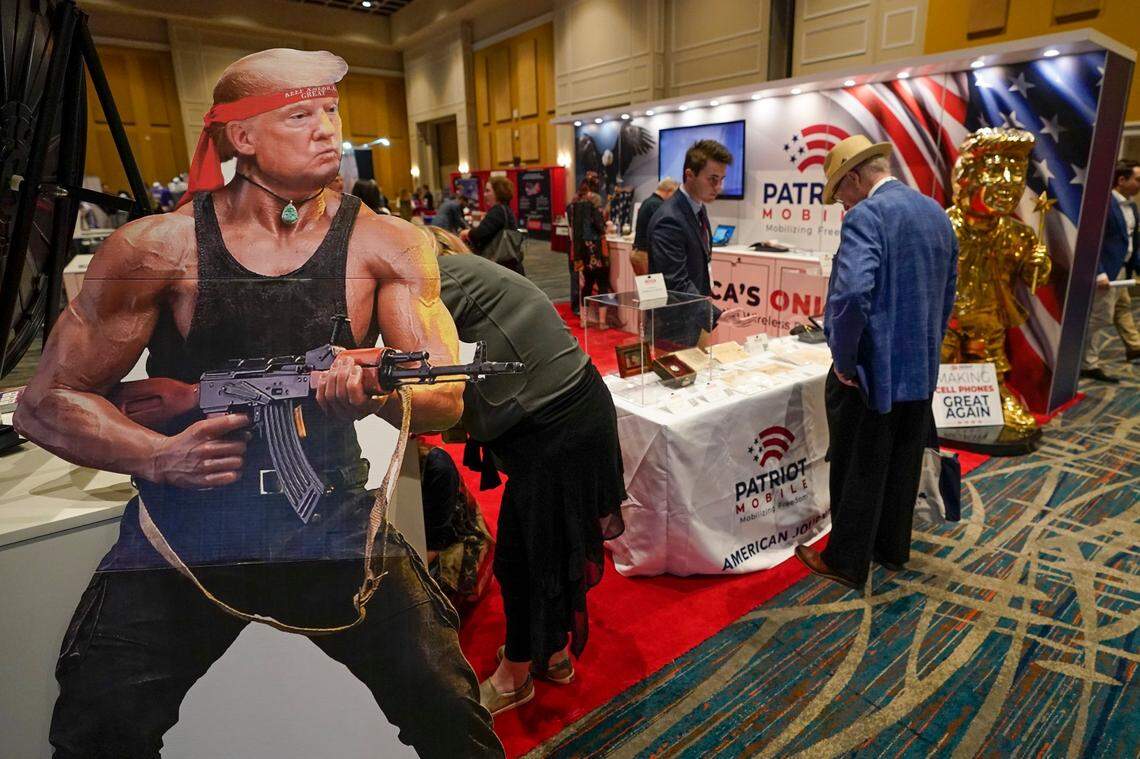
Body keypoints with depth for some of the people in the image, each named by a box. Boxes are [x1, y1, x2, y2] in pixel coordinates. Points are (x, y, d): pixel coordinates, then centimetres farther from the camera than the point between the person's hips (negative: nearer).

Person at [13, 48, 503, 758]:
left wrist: (376, 391, -32)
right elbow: (46, 403, 0)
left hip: (334, 525, 0)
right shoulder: (159, 247, -6)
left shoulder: (385, 246, -5)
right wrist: (157, 455, -18)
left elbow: (447, 399, -10)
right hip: (183, 532, 1)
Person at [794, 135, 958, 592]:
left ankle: (846, 563, 19)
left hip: (873, 370, -8)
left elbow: (852, 294, -30)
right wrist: (926, 348, 22)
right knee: (903, 465, 19)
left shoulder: (866, 216, -17)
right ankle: (893, 549, 36)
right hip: (921, 370, 8)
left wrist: (844, 361, -18)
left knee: (859, 472, 5)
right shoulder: (937, 213, 10)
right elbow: (947, 293, 16)